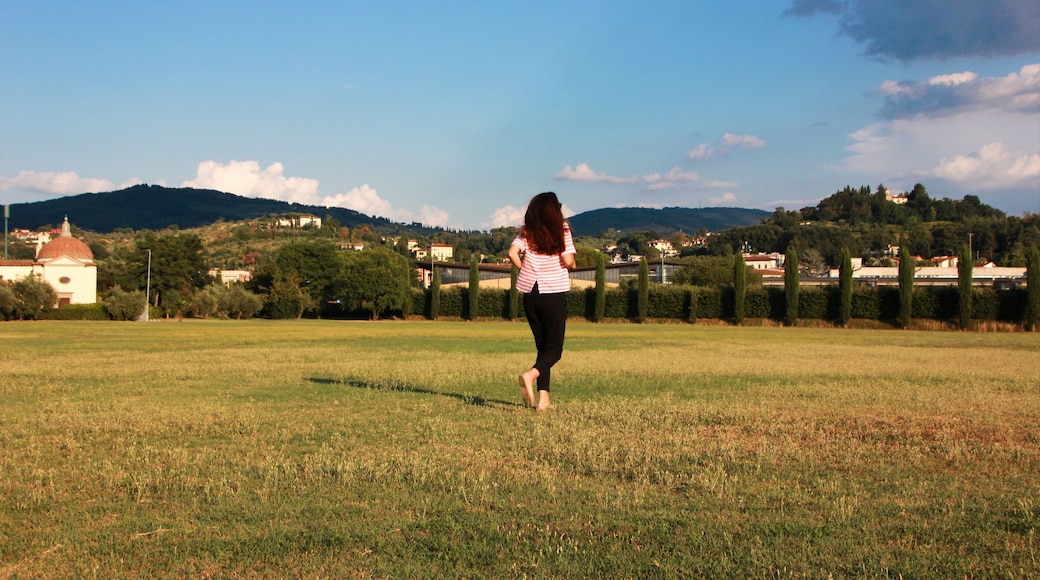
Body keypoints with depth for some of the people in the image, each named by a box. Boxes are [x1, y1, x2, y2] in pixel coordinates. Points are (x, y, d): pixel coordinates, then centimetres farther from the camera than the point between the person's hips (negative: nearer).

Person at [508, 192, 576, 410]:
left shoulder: (527, 233, 4)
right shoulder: (562, 231, -2)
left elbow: (513, 253, -12)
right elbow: (568, 261, -12)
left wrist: (525, 270, 4)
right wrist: (572, 265, 11)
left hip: (531, 294, 4)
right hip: (555, 294, -3)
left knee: (542, 346, 13)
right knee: (554, 348, 2)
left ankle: (544, 398, 5)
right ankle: (530, 375, -26)